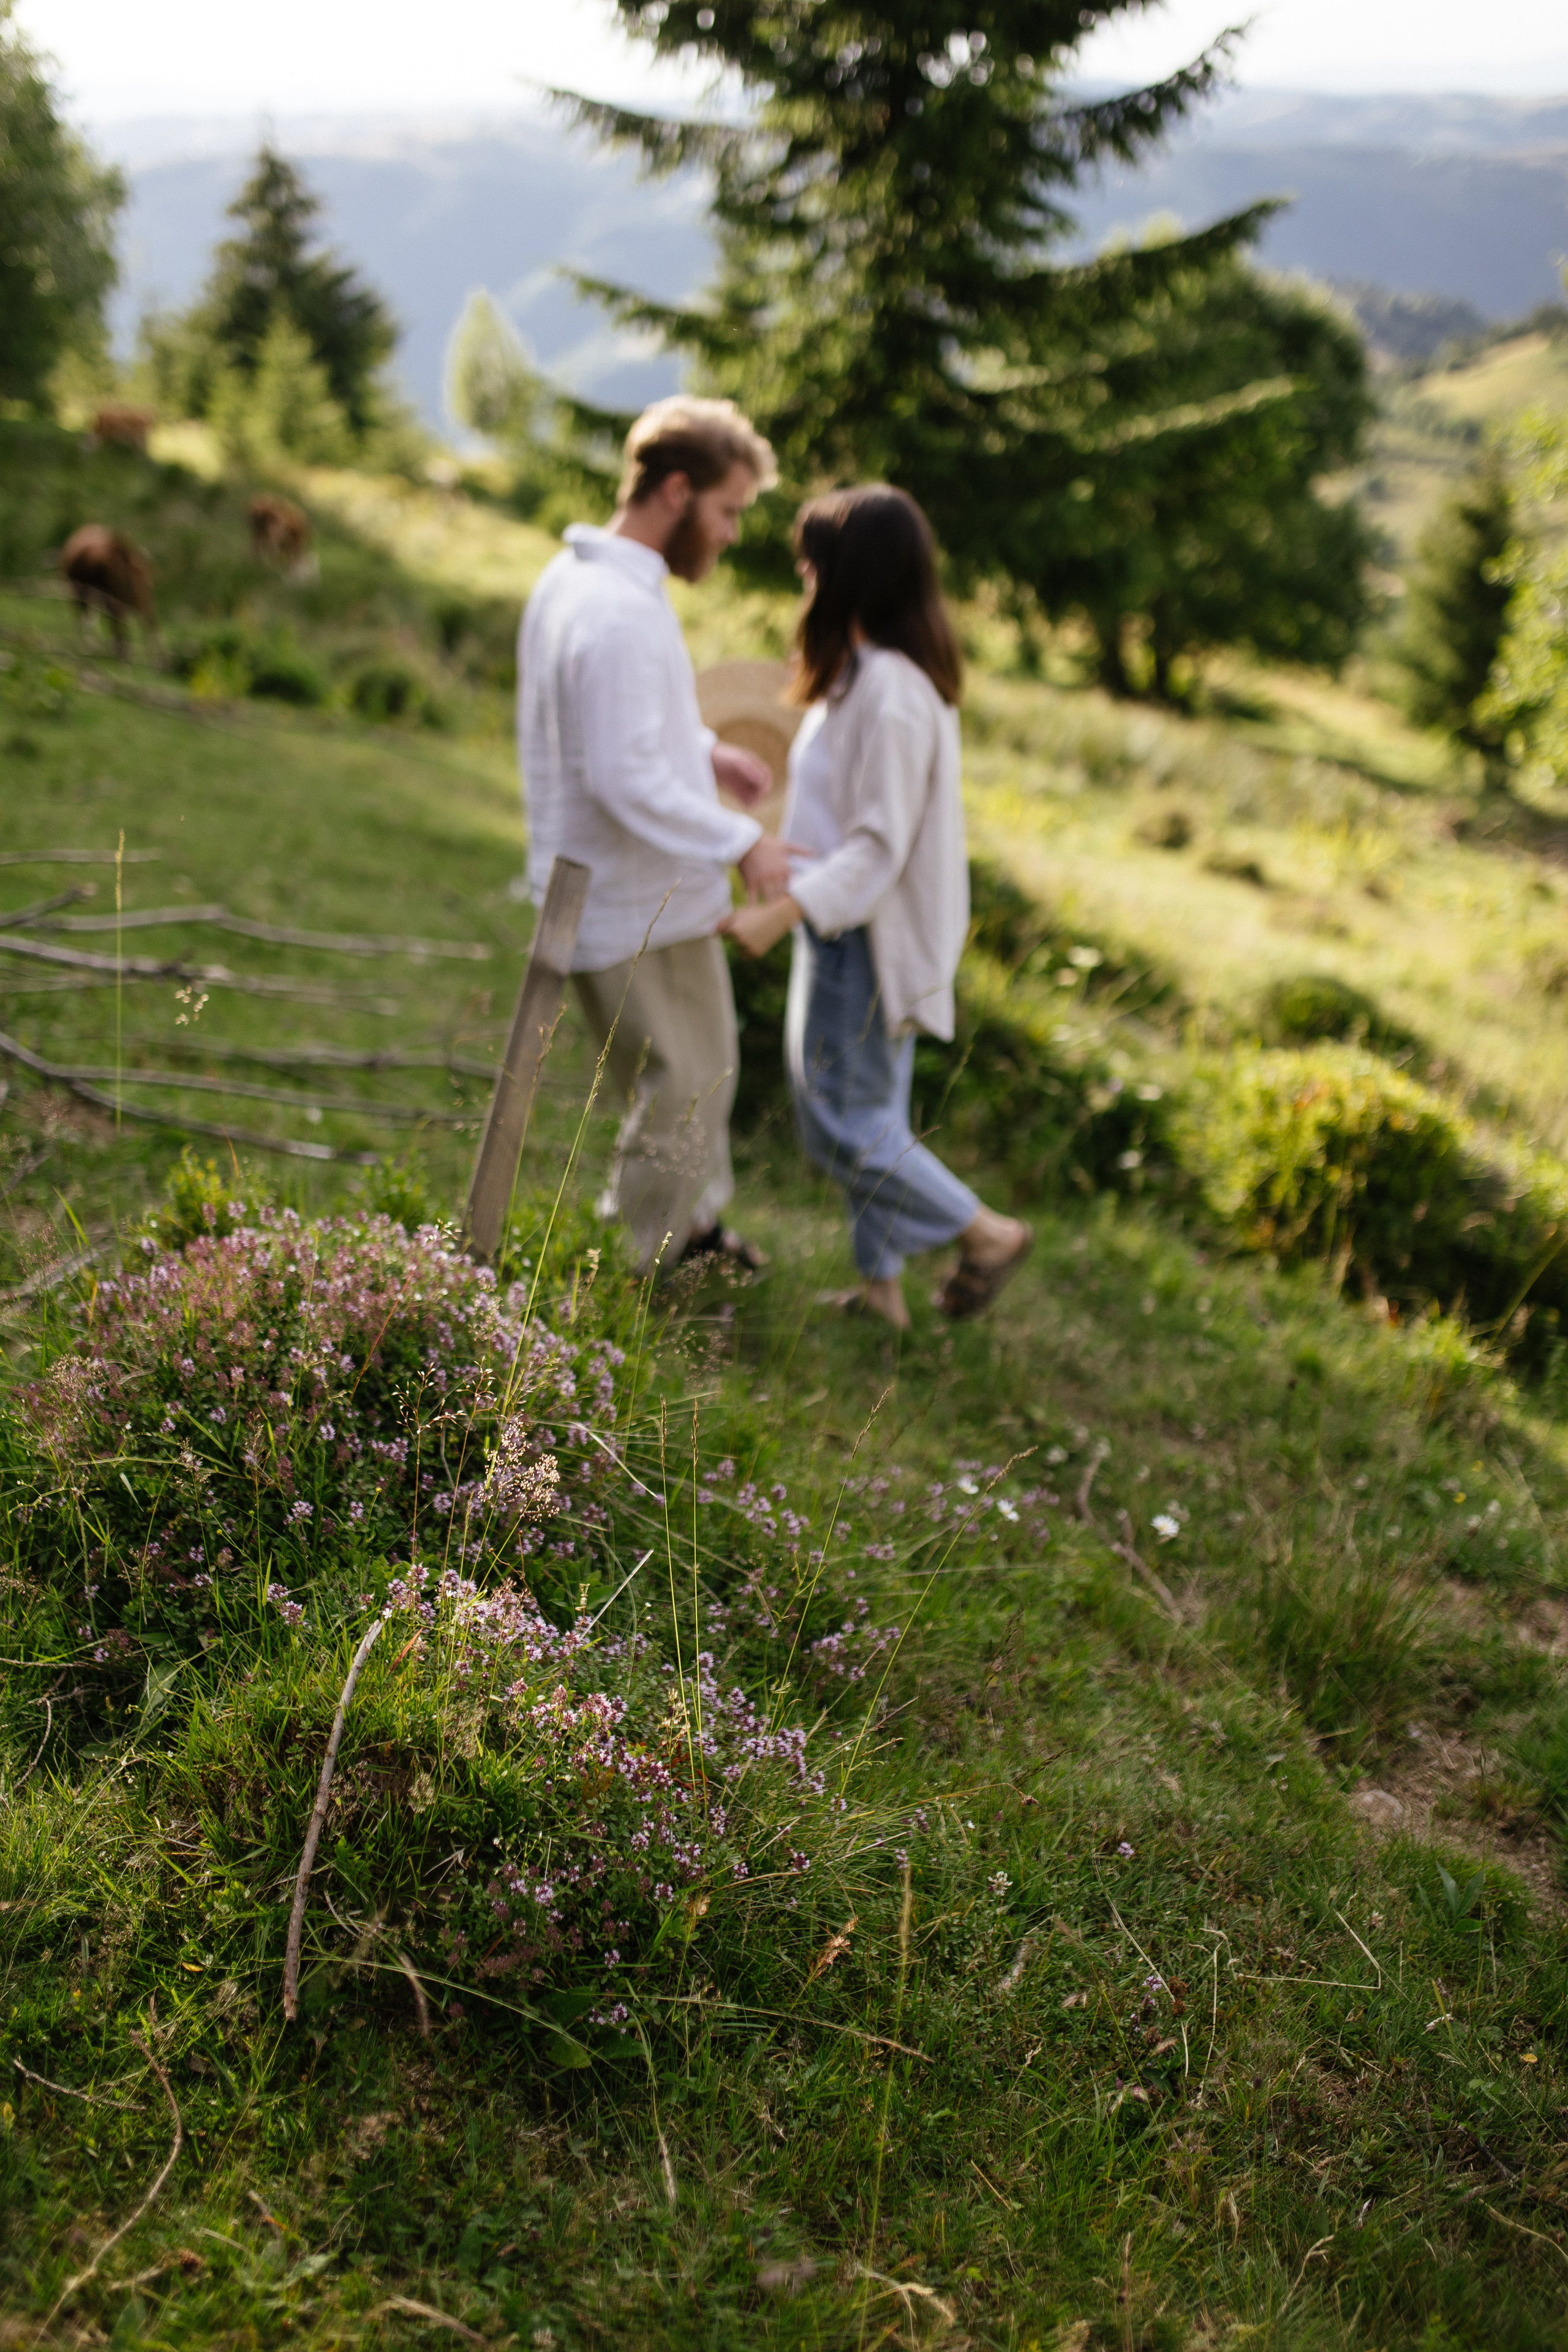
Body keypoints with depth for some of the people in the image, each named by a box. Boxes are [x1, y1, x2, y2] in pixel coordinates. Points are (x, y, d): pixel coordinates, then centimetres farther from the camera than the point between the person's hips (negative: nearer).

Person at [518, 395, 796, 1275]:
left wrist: (705, 750, 11)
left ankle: (695, 1225, 45)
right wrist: (741, 844, -22)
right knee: (679, 1110, 4)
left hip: (648, 899, 10)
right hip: (638, 917, -10)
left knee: (706, 1069, 26)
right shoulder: (620, 615, -27)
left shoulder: (577, 575, 7)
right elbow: (626, 781, -30)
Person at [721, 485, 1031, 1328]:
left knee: (843, 1124, 0)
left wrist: (783, 911, -30)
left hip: (866, 938, -10)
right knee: (872, 1114, 17)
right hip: (850, 929, 10)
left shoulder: (890, 694, -24)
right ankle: (881, 1285, 29)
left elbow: (879, 847, -25)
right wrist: (794, 898, 22)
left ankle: (987, 1232, 12)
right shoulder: (870, 671, 8)